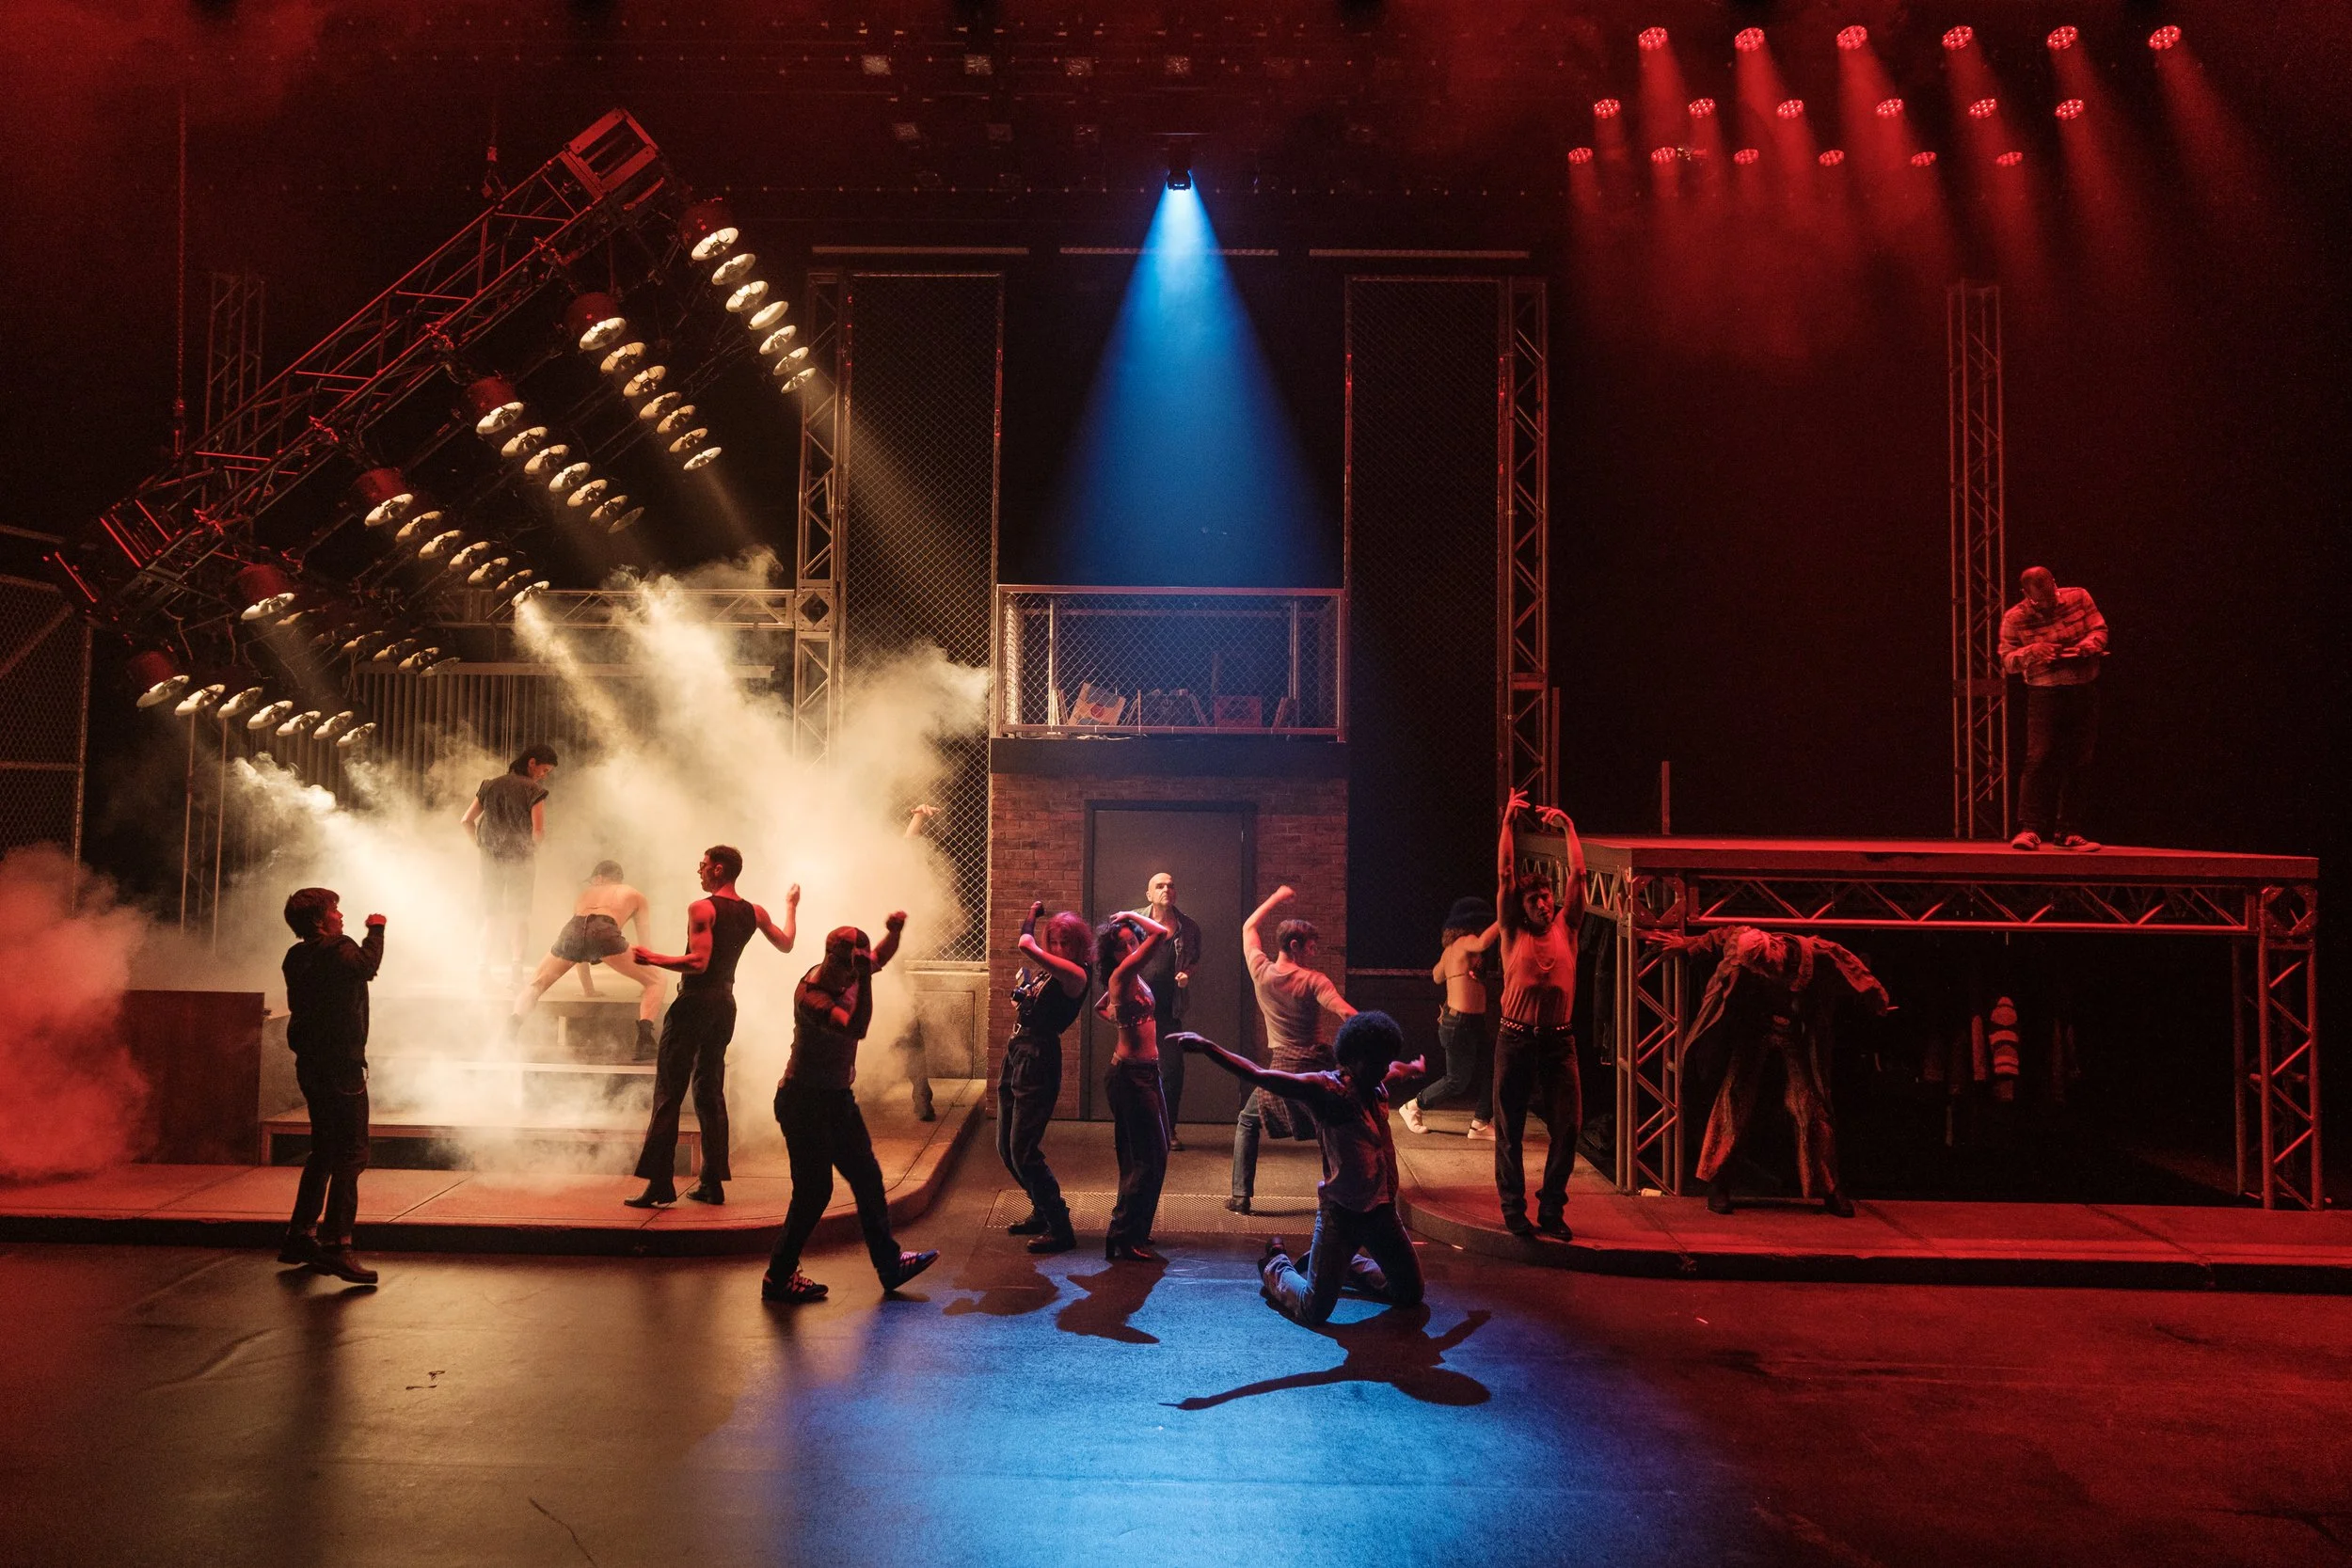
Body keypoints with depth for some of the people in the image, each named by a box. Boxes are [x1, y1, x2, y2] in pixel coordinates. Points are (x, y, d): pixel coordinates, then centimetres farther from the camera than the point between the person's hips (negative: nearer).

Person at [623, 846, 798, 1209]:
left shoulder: (701, 909, -13)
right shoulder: (754, 912, 8)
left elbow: (699, 962, -22)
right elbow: (785, 944, 23)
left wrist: (653, 958, -13)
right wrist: (791, 906, 37)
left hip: (695, 1003, -7)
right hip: (725, 1005, 7)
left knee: (668, 1094, -4)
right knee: (711, 1094, 14)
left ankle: (660, 1185, -8)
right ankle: (712, 1183, 13)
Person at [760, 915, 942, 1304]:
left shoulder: (846, 974, -2)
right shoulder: (811, 996, -27)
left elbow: (881, 956, 17)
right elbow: (856, 1028, -41)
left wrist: (894, 931, -2)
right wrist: (864, 978, -42)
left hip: (838, 1099, 9)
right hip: (805, 1101, -9)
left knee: (867, 1179, 13)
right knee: (813, 1191, -3)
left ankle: (889, 1264, 23)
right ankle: (778, 1278, 12)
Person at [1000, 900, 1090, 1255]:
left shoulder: (1075, 974, -15)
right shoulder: (1045, 970, 11)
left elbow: (1027, 946, -24)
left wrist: (1031, 920, -6)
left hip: (1039, 1064, -9)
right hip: (1016, 1058, 9)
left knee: (1023, 1151, -11)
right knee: (1006, 1149, 15)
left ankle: (1060, 1229, -2)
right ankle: (1043, 1213, 32)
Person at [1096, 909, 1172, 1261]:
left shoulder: (1132, 979, 11)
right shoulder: (1121, 976, -16)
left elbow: (1100, 1008, 31)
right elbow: (1162, 933, -24)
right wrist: (1133, 915, -10)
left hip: (1145, 1072, 10)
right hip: (1132, 1074, -10)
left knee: (1143, 1155, 17)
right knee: (1150, 1156, -8)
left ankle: (1132, 1231, 28)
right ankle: (1125, 1238, -2)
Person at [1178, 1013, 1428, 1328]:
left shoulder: (1378, 1083, 3)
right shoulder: (1325, 1088, -18)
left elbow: (1397, 1068, 30)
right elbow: (1259, 1076, -25)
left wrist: (1414, 1067, 52)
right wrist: (1205, 1046, -36)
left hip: (1381, 1210, 7)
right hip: (1340, 1212, -7)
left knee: (1410, 1296, 17)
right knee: (1313, 1310, -5)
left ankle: (1342, 1265, 38)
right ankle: (1276, 1266, 27)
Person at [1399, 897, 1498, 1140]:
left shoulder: (1451, 949, 11)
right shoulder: (1465, 942, -15)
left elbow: (1437, 977, 26)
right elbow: (1482, 943, -40)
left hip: (1473, 1023, 10)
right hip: (1461, 1024, -10)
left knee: (1491, 1068, 8)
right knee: (1457, 1081, 4)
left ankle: (1481, 1123, 12)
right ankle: (1412, 1108, 21)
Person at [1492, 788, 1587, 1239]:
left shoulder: (1565, 927, 7)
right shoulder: (1514, 932, 3)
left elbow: (1578, 873, 4)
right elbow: (1505, 874, -2)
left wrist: (1567, 826, 4)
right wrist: (1509, 821, -3)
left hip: (1559, 1041, 2)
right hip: (1516, 1039, -2)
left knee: (1566, 1127, 0)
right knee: (1509, 1130, 4)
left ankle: (1552, 1209, 15)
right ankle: (1514, 1210, 15)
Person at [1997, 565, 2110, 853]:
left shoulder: (2078, 597, 1)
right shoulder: (2015, 618, -6)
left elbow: (2100, 629, 8)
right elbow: (2007, 660, -6)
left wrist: (2090, 643, -15)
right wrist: (2031, 652, -26)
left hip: (2085, 690, 3)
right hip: (2045, 692, -3)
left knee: (2078, 763, 6)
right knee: (2039, 758, -15)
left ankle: (2068, 831, 14)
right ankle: (2031, 829, -12)